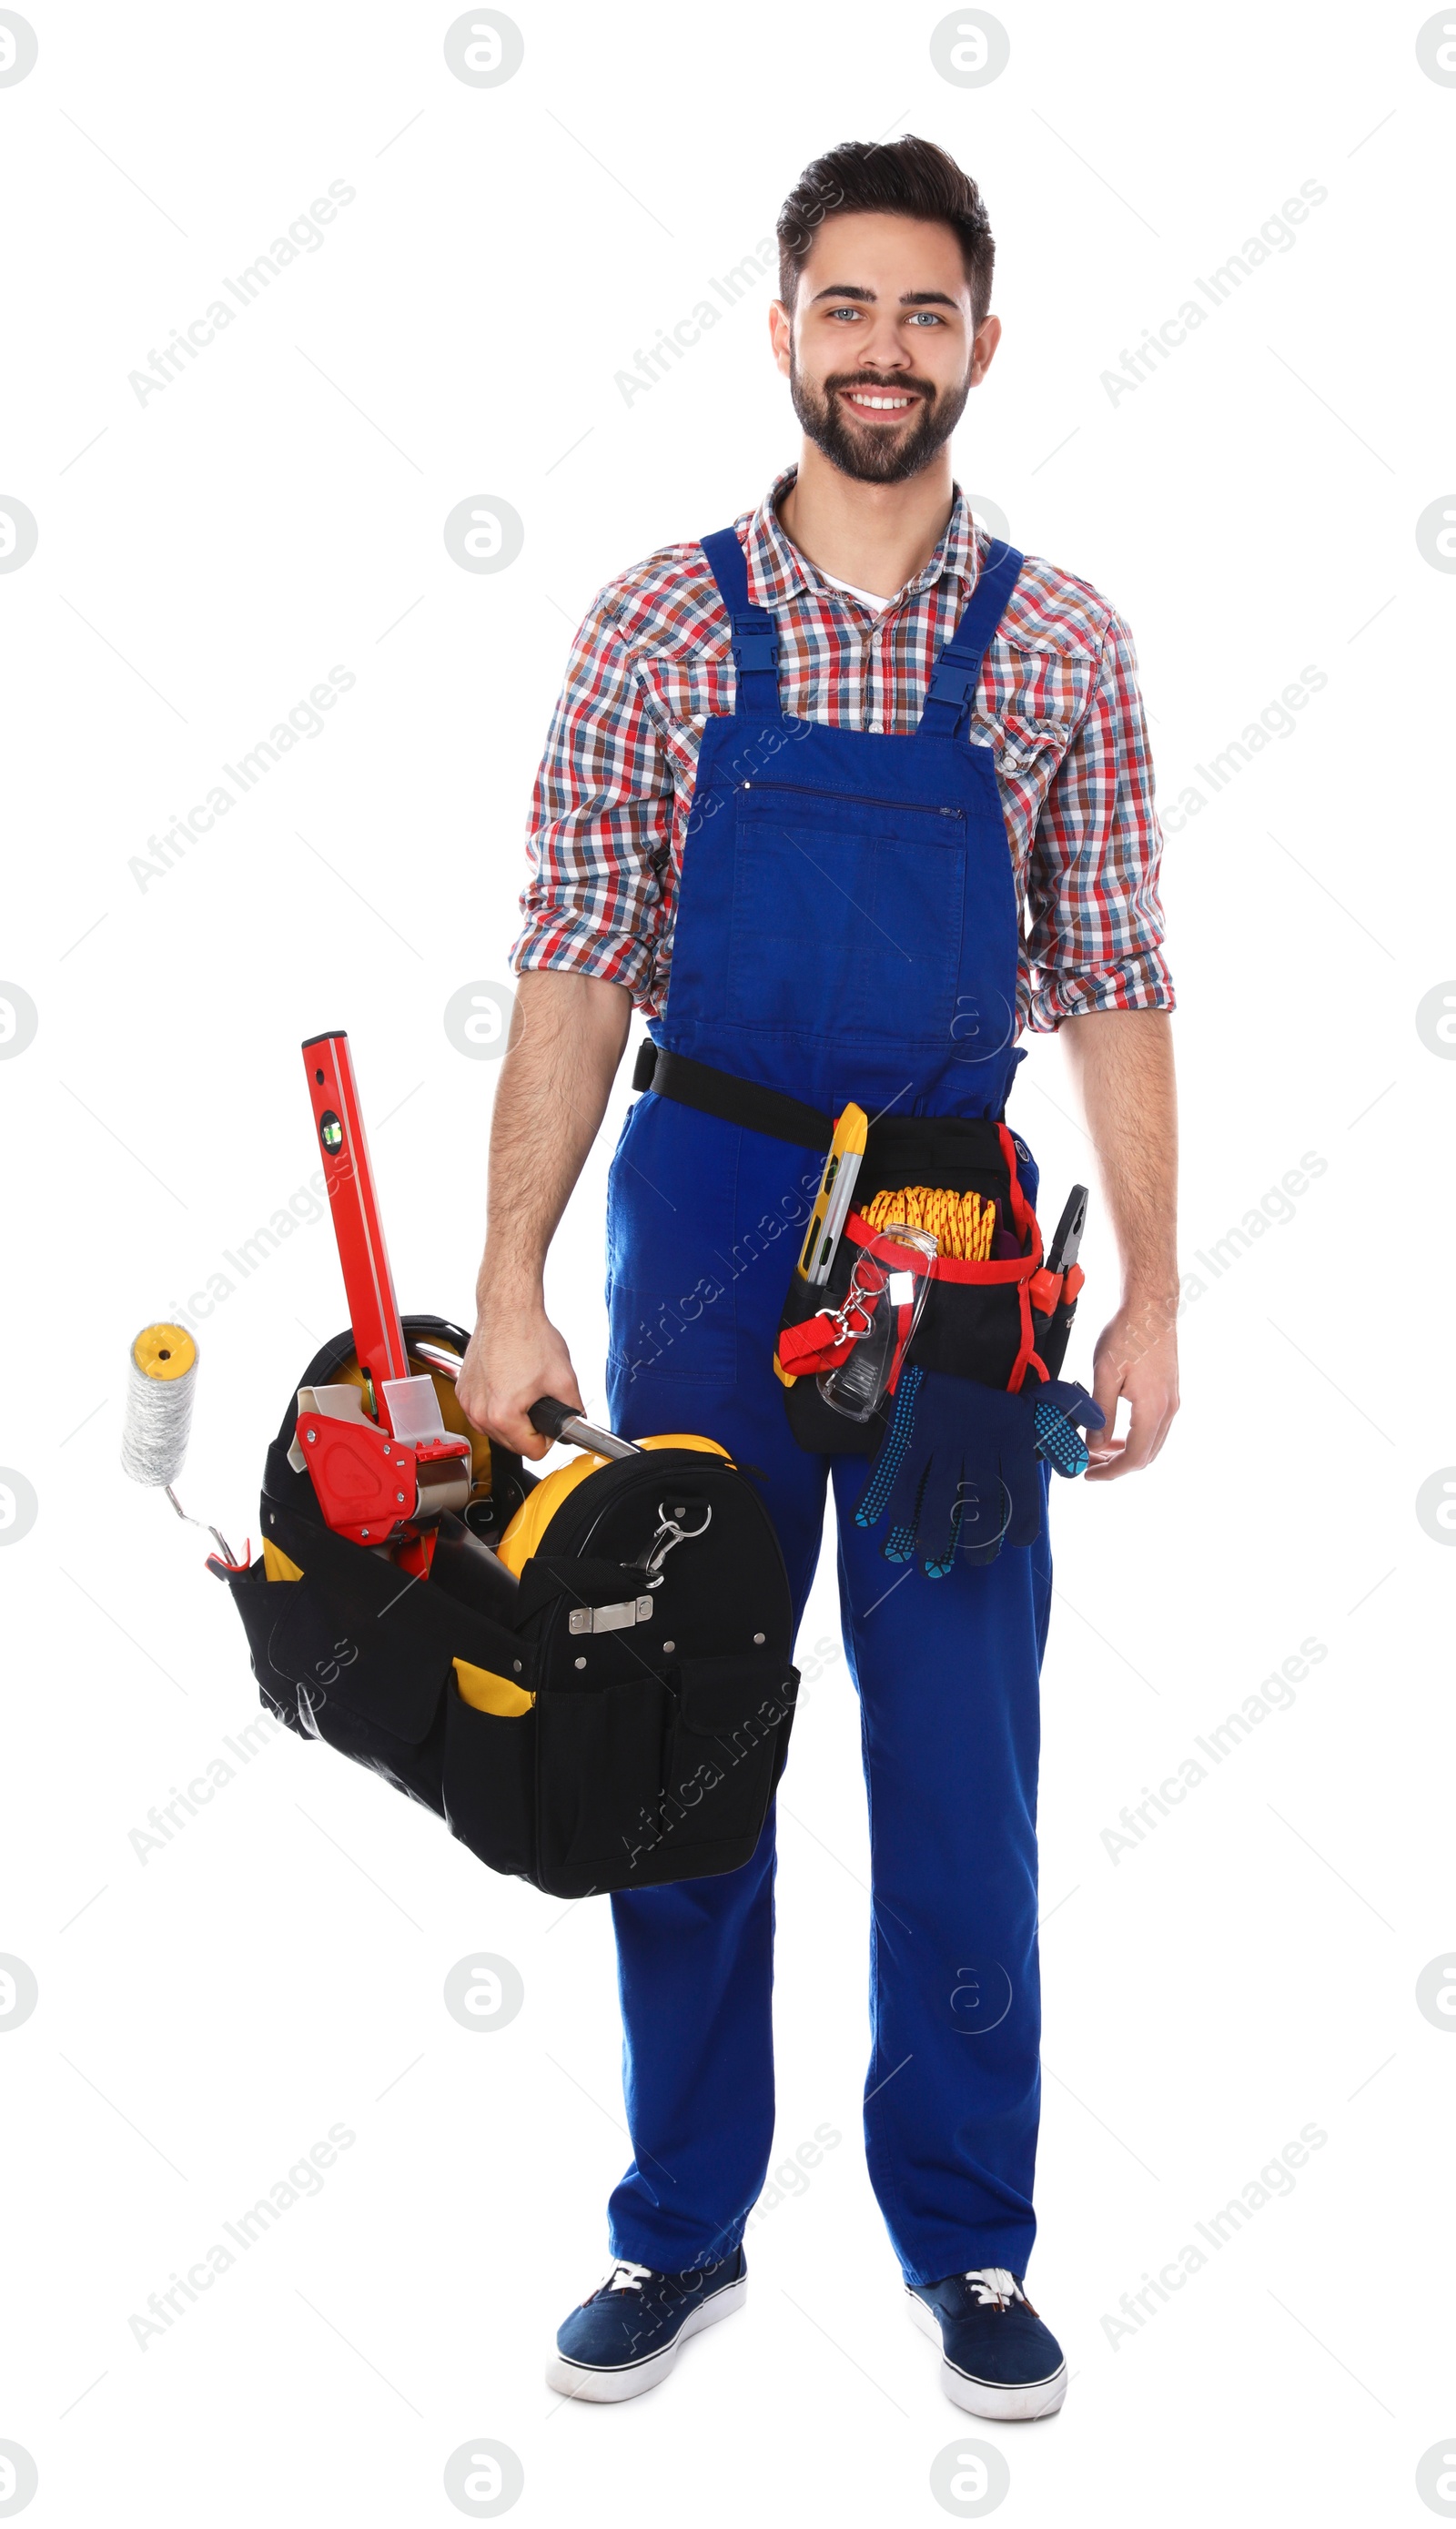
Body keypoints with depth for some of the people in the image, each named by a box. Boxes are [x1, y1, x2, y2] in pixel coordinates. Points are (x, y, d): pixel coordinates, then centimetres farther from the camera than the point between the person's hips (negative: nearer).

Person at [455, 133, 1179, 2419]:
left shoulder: (1060, 645, 3)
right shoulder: (659, 627, 1)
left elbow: (1114, 985, 4)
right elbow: (577, 971, -1)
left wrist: (1152, 1293, 0)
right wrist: (510, 1291, -6)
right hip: (703, 1222, 0)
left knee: (961, 1758, 6)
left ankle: (966, 2234, 23)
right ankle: (684, 2221, 26)